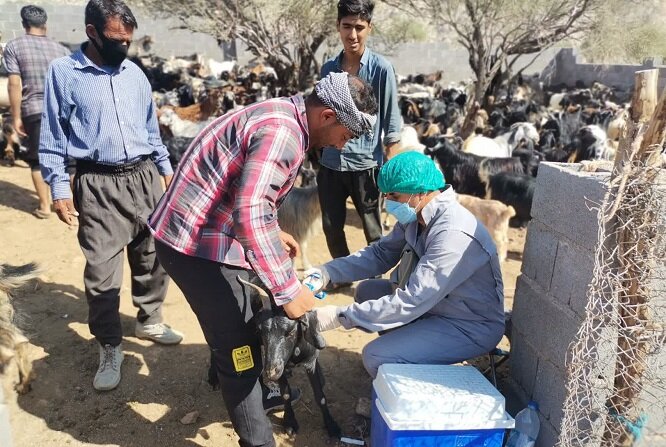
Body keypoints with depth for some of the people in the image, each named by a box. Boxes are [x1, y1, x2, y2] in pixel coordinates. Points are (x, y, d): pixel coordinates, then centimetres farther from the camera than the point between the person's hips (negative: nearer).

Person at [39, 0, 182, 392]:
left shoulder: (135, 73, 9)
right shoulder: (63, 72, -2)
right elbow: (52, 137, -1)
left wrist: (166, 168, 16)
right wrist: (59, 188, -7)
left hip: (145, 177, 4)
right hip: (99, 185, -4)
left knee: (153, 257, 12)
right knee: (102, 270, -2)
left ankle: (150, 320, 34)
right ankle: (110, 348, 13)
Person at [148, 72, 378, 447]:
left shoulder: (284, 118, 9)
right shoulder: (282, 132, -24)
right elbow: (250, 214, -35)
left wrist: (274, 233, 19)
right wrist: (289, 289, -29)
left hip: (205, 233, 10)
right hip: (196, 243, -10)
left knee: (238, 329, 25)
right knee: (239, 345, 1)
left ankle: (253, 396, 46)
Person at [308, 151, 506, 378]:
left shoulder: (452, 235, -32)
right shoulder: (416, 215, -5)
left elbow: (411, 302, -34)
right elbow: (381, 253, 4)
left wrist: (339, 316, -29)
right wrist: (328, 272, -9)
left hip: (471, 326, -9)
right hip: (436, 302, 9)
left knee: (376, 357, -22)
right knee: (366, 291, 12)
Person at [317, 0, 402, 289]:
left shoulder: (381, 69, -7)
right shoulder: (328, 68, 5)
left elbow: (391, 122, -5)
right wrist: (316, 153, 14)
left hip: (365, 163, -4)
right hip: (330, 163, 4)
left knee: (372, 231, 9)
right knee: (331, 227, 13)